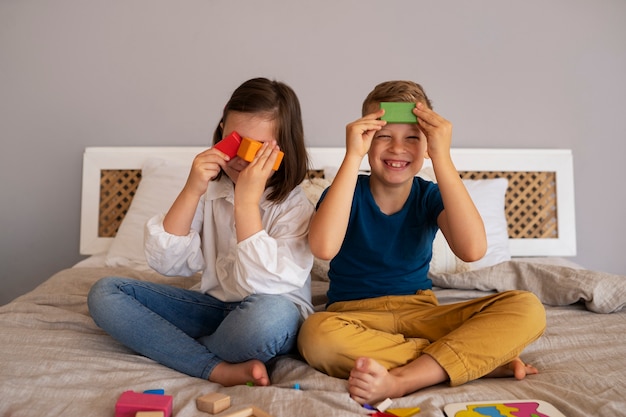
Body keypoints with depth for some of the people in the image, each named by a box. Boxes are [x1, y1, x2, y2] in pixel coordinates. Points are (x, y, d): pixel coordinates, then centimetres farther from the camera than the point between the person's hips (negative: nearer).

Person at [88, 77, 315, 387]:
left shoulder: (295, 207, -14)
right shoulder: (210, 188, -2)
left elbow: (265, 285, -27)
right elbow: (166, 263, -8)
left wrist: (247, 202, -29)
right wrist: (191, 191, -19)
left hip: (274, 317, -4)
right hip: (213, 307, 5)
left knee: (271, 313, -41)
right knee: (104, 293, -8)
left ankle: (177, 352, -9)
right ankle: (221, 370, -20)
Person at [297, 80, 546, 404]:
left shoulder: (430, 196, 0)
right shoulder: (347, 193, -5)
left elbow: (472, 250, -21)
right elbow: (323, 247, -28)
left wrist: (442, 157, -22)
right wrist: (352, 156, -25)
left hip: (421, 312, 2)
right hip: (356, 316, -1)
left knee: (527, 308, -17)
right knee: (317, 334, -37)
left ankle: (400, 381, -27)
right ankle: (481, 359, -23)